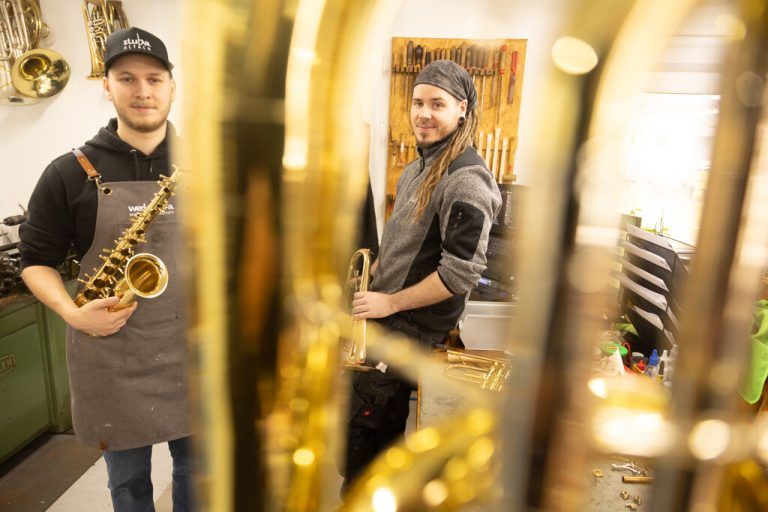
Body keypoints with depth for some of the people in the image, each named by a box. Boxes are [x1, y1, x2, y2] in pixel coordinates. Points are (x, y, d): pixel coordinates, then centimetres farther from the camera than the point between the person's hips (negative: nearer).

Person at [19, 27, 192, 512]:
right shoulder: (71, 172, -5)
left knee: (195, 466, 20)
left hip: (193, 351, 2)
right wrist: (72, 313, -16)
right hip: (111, 356, -1)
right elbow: (37, 259, 2)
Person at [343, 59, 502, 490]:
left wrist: (390, 302, -19)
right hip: (383, 317, 9)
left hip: (410, 331, -9)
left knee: (363, 429, 4)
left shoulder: (467, 181, -19)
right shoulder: (418, 170, 11)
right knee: (382, 426, 21)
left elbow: (462, 273, -26)